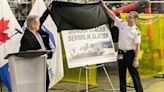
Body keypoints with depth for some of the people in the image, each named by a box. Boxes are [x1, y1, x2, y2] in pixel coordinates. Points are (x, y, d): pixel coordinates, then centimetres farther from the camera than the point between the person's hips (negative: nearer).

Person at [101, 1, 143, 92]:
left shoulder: (136, 31, -12)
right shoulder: (122, 24, 3)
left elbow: (137, 46, -14)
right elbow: (113, 16, 7)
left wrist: (136, 59, -18)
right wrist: (105, 6, 2)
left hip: (130, 54, -5)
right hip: (121, 53, 6)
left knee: (134, 75, -1)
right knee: (121, 75, 11)